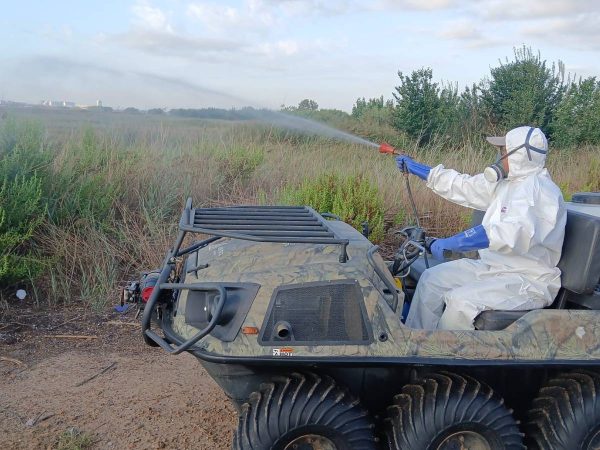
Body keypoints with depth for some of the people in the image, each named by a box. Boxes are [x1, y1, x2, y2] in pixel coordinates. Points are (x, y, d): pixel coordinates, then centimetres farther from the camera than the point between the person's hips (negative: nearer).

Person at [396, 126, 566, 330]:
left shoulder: (538, 188, -20)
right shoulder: (508, 182, 8)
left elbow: (513, 231, -37)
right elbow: (462, 185, 16)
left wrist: (453, 242, -40)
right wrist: (415, 167, 19)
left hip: (527, 282, -9)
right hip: (492, 267, 9)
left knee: (460, 301, -29)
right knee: (431, 279, 5)